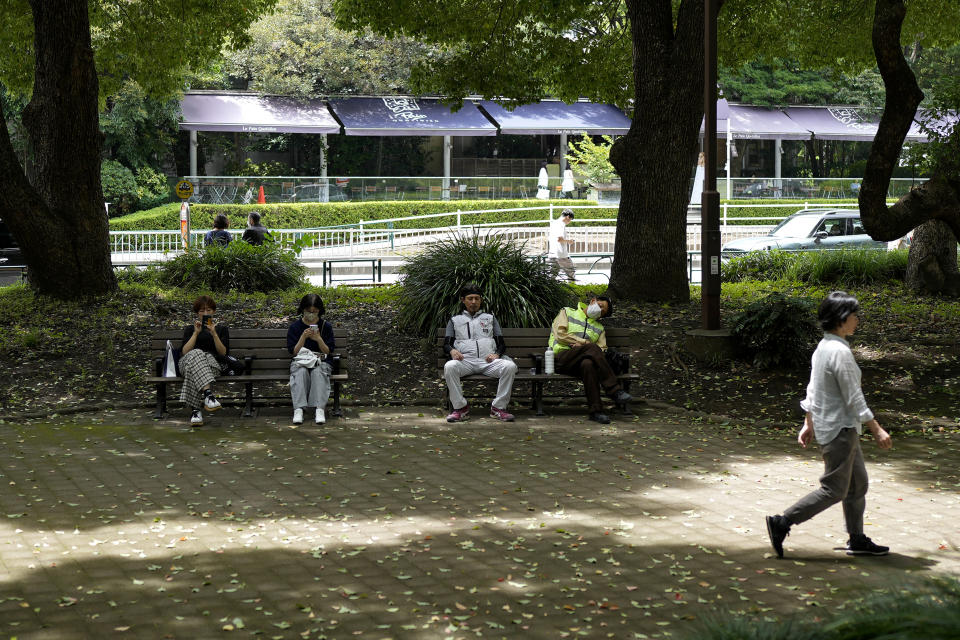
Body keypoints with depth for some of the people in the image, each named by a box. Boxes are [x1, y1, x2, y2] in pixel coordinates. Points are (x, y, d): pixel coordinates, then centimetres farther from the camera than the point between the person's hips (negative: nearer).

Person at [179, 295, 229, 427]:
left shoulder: (222, 328, 22)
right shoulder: (190, 329, 25)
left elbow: (223, 353, 5)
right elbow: (184, 352, 6)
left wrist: (214, 334, -7)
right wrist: (196, 333, -3)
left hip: (214, 363, 0)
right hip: (188, 362, 0)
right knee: (196, 354, -40)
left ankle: (195, 409, -53)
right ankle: (208, 394, -61)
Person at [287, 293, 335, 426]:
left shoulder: (326, 326, 5)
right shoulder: (294, 327, 5)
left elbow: (328, 351, 1)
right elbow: (293, 352, -2)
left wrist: (319, 339, -17)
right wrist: (303, 337, -16)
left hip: (321, 362, 0)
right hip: (300, 361, 0)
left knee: (318, 372, -35)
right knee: (301, 372, -35)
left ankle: (319, 410, -47)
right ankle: (298, 410, -47)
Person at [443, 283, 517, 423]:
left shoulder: (490, 318, 28)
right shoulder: (455, 320, 27)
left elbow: (501, 343, 20)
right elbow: (446, 343, 16)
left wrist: (497, 354, -4)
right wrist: (452, 350, -9)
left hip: (488, 361, 1)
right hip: (465, 360, -1)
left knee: (510, 366, -31)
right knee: (449, 367, -36)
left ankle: (499, 407, -23)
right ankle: (460, 407, -26)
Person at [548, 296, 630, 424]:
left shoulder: (599, 327, 29)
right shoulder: (567, 312, 19)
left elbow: (602, 350, 11)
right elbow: (560, 334, 2)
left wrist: (580, 344, -8)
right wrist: (585, 343, -3)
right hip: (561, 358, -3)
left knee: (588, 364, -38)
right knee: (592, 348, -33)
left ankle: (595, 411, -43)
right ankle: (615, 390, -36)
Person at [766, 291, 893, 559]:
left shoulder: (823, 347, 8)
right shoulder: (840, 352, -21)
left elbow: (812, 390, 15)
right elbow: (853, 398, -21)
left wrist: (808, 424, 21)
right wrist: (876, 430, -15)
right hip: (839, 430, -10)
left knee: (858, 484, 17)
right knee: (834, 489, -3)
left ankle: (857, 540, 24)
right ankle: (781, 523, -2)